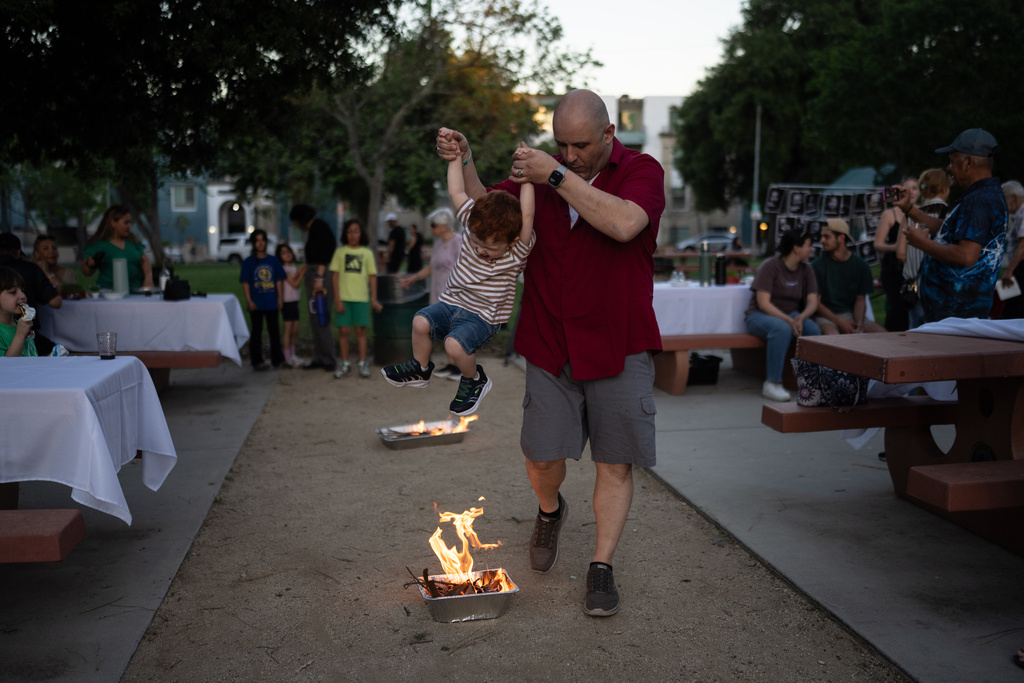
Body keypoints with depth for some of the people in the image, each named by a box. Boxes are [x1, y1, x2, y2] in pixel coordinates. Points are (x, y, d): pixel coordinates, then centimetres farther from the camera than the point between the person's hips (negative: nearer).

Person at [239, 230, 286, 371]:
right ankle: (257, 361, 8)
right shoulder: (248, 262, -1)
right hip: (256, 303, -3)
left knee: (274, 331, 11)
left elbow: (279, 280, 8)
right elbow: (245, 283, -3)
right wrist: (248, 300, -11)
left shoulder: (273, 260, 6)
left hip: (272, 302, 3)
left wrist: (280, 297, 0)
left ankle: (277, 359, 20)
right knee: (257, 331, 3)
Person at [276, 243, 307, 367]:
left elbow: (298, 284, 0)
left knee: (295, 330, 10)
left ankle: (292, 355, 19)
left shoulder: (295, 268, 13)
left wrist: (301, 272, -12)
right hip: (287, 301, -7)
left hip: (295, 301, 7)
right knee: (288, 329, -4)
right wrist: (302, 272, -10)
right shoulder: (283, 269, -10)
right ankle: (287, 357, 2)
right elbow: (294, 284, -15)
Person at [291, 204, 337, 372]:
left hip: (320, 273, -10)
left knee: (321, 319, -8)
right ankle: (318, 359, 15)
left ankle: (328, 360, -3)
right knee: (314, 319, 10)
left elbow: (323, 253, -19)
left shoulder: (319, 226, -10)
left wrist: (319, 277, -23)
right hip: (312, 274, 10)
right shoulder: (310, 229, 19)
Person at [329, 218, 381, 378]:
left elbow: (372, 277, 7)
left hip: (361, 298, 0)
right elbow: (335, 276, 1)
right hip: (343, 298, 0)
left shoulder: (367, 253, 5)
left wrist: (374, 300, 2)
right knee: (343, 330, 1)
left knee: (361, 330, 3)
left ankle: (363, 364, 12)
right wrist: (337, 299, -6)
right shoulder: (340, 252, 3)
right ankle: (345, 365, 10)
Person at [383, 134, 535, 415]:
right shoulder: (473, 226, -7)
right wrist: (456, 156, -4)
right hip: (452, 302, 5)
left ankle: (474, 380, 4)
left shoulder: (518, 252, -21)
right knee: (421, 321, -17)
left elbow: (527, 215, -36)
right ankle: (420, 368, 10)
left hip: (483, 316, -5)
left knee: (455, 344, -27)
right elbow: (457, 193, -2)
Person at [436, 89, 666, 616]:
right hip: (550, 345, 3)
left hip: (618, 345, -3)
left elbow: (624, 224, -26)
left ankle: (601, 567, 17)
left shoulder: (642, 171, -5)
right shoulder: (543, 170, 8)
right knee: (542, 455, 2)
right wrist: (464, 161, 0)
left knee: (614, 462, 2)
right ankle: (549, 512, 36)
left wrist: (558, 176, -23)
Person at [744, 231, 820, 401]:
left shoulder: (806, 270, 6)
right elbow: (763, 303, -19)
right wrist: (789, 320, -30)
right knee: (783, 329, -38)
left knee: (813, 329, -27)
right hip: (760, 315, -5)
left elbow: (812, 302, -2)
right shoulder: (770, 267, -12)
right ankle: (772, 384, -33)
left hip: (790, 315, 5)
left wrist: (801, 318, -24)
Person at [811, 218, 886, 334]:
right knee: (831, 334, -39)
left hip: (851, 314, 4)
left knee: (881, 333, -21)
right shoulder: (818, 266, -2)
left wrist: (858, 323, -13)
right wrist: (839, 322, -16)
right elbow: (815, 302, -5)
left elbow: (860, 300, 7)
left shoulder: (861, 266, 7)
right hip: (826, 316, -4)